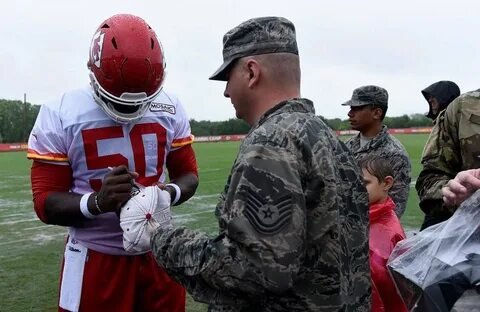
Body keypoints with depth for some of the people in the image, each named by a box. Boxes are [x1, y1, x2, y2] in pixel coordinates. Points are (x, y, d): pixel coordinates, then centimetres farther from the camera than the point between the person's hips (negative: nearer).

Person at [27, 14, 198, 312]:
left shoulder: (170, 109, -1)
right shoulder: (60, 115, -10)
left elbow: (188, 173, 6)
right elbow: (46, 202, -9)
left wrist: (169, 193, -17)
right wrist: (97, 202, -29)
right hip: (96, 258, -3)